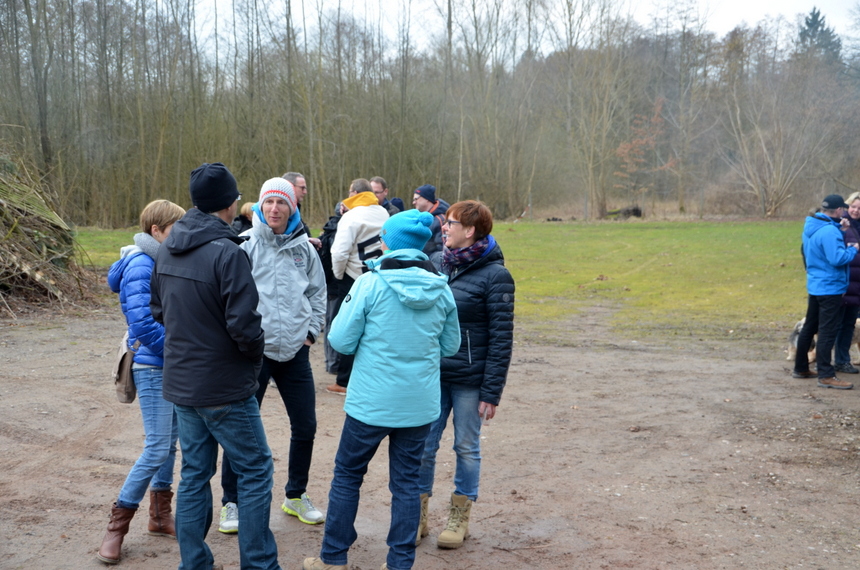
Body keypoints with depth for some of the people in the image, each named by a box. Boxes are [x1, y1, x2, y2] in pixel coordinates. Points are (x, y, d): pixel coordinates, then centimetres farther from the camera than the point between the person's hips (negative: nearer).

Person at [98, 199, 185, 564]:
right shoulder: (141, 266, -15)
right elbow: (143, 323, -22)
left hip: (172, 367, 8)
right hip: (153, 368, -8)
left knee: (169, 443, 13)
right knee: (157, 448, -7)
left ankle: (160, 517, 26)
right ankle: (117, 526, 7)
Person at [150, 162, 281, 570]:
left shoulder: (167, 248, 4)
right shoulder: (228, 253, -21)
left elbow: (158, 309, 13)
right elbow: (244, 324, -23)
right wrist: (256, 353, -4)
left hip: (181, 381, 7)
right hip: (225, 387, -7)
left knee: (194, 473, 16)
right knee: (255, 471, 6)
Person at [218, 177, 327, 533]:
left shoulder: (304, 247, 5)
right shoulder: (246, 245, -5)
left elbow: (318, 293, 14)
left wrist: (311, 331, 6)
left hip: (294, 350, 4)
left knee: (305, 427, 10)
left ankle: (296, 496, 30)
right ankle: (232, 503, 20)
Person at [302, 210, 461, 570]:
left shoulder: (370, 284, -13)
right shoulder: (441, 289, -1)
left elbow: (341, 341, -9)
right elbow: (450, 345, 9)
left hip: (371, 402, -3)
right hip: (420, 403, 3)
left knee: (347, 475, 13)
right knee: (406, 480, 13)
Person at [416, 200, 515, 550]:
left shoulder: (494, 275, -11)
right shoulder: (439, 264, 4)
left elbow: (501, 339, -12)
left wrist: (492, 391, -13)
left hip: (469, 379, -4)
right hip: (433, 374, 5)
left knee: (466, 448, 10)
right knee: (423, 446, 8)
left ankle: (459, 517, 27)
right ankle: (418, 515, 24)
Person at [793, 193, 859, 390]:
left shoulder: (810, 227, 8)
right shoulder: (829, 231, -21)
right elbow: (837, 259, -26)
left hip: (814, 285, 10)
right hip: (830, 287, -10)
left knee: (809, 327, 16)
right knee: (828, 331, -7)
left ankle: (800, 368, 25)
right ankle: (826, 376, -5)